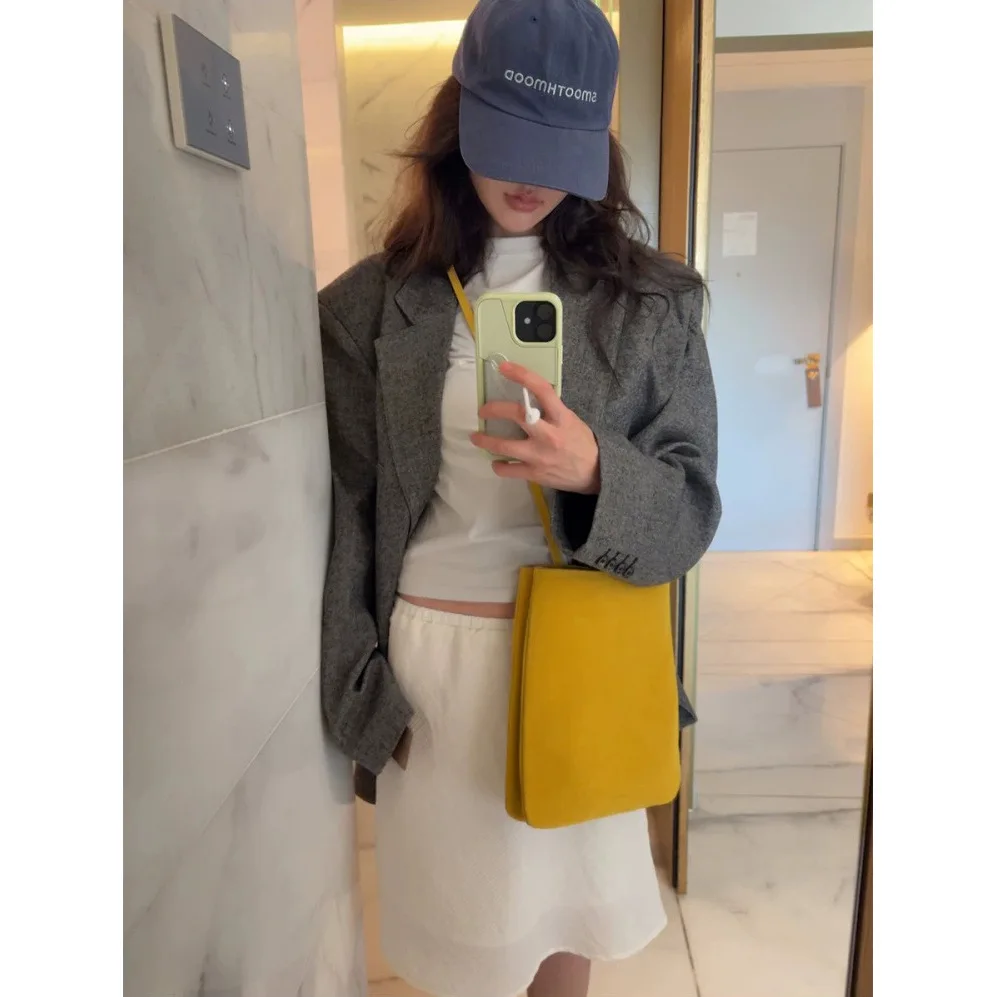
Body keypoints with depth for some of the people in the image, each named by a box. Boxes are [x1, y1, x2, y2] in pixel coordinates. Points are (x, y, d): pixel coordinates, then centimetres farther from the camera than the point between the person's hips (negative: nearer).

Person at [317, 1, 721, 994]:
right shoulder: (371, 305, -3)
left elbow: (690, 512, -5)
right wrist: (360, 695, -3)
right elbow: (344, 516, -1)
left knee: (564, 887, 19)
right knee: (456, 888, 18)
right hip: (430, 656, 0)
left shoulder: (654, 302, -3)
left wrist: (594, 473, -26)